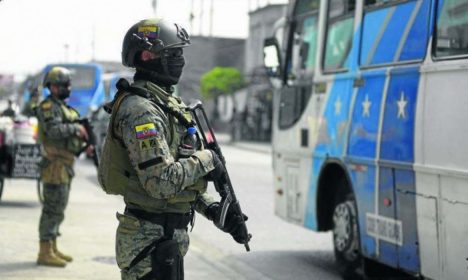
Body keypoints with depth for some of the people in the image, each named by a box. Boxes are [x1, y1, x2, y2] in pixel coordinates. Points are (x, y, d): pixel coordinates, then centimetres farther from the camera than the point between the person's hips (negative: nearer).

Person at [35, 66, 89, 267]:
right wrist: (75, 127, -17)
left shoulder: (63, 107, 19)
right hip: (55, 165, -10)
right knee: (53, 208, -9)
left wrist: (84, 142, 4)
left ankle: (52, 248, 22)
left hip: (65, 165, 10)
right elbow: (54, 131, -28)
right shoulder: (49, 107, -12)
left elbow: (69, 134, 20)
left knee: (58, 208, 14)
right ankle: (45, 252, -6)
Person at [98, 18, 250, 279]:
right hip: (150, 241, -10)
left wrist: (213, 209, 9)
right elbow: (161, 182, -26)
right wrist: (205, 159, -13)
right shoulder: (141, 111, -18)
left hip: (170, 236, 10)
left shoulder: (166, 103, 14)